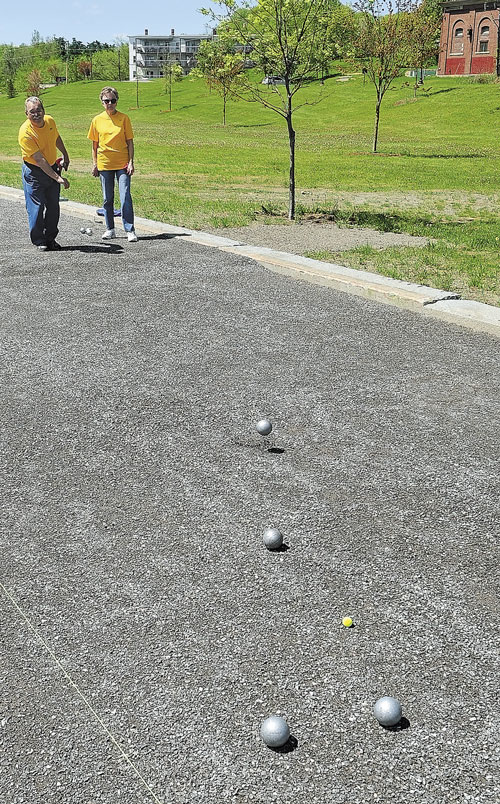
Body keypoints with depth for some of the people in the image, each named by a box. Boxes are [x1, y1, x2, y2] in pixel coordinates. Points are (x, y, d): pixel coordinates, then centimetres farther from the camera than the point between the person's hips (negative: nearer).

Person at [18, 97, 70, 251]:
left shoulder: (50, 121, -6)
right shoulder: (25, 133, -25)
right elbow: (39, 160, -28)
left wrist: (65, 155, 26)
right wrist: (57, 177, -31)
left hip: (52, 168, 6)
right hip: (33, 172, -6)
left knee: (53, 206, 8)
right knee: (36, 207, -4)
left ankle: (50, 239, 20)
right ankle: (39, 241, 8)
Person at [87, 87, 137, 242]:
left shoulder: (124, 118, 0)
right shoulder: (97, 120, 5)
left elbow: (130, 142, 1)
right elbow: (95, 144, 10)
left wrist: (131, 162, -6)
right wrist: (94, 164, 6)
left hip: (122, 164, -2)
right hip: (104, 164, 2)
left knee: (125, 197, -10)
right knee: (107, 199, 8)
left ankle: (130, 230, -6)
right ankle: (110, 229, 19)